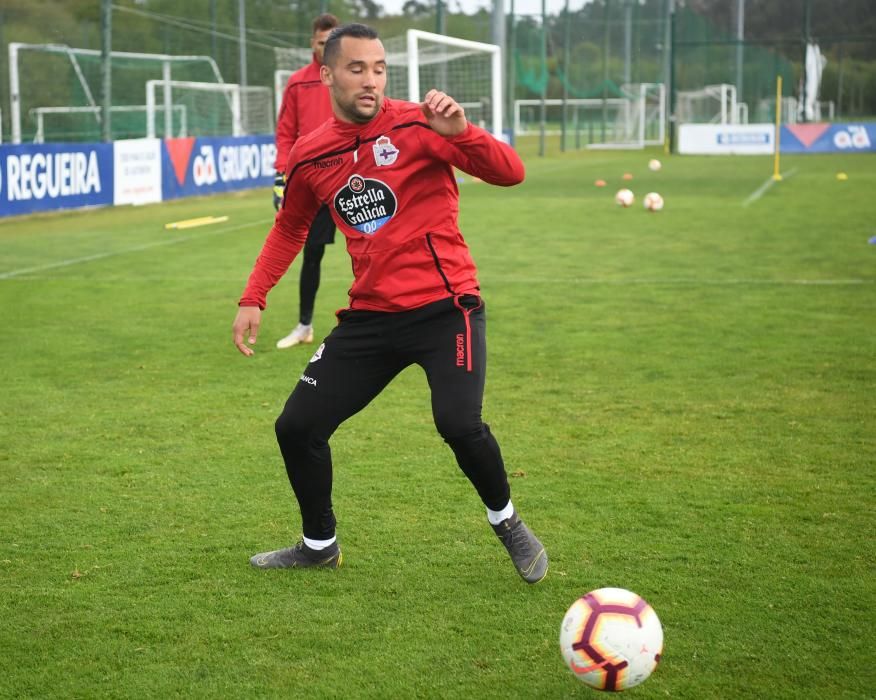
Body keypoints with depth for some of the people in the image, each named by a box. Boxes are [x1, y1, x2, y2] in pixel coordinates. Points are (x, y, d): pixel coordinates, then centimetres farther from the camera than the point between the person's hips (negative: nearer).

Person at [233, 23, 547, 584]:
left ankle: (507, 523, 6)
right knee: (297, 428, 4)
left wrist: (460, 132, -33)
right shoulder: (310, 156, 5)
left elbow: (511, 173, -16)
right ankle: (320, 545, 29)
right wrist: (254, 298, 14)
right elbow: (290, 228, 23)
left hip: (445, 306, -5)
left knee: (460, 425, -25)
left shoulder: (417, 126, -9)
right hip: (371, 316, 5)